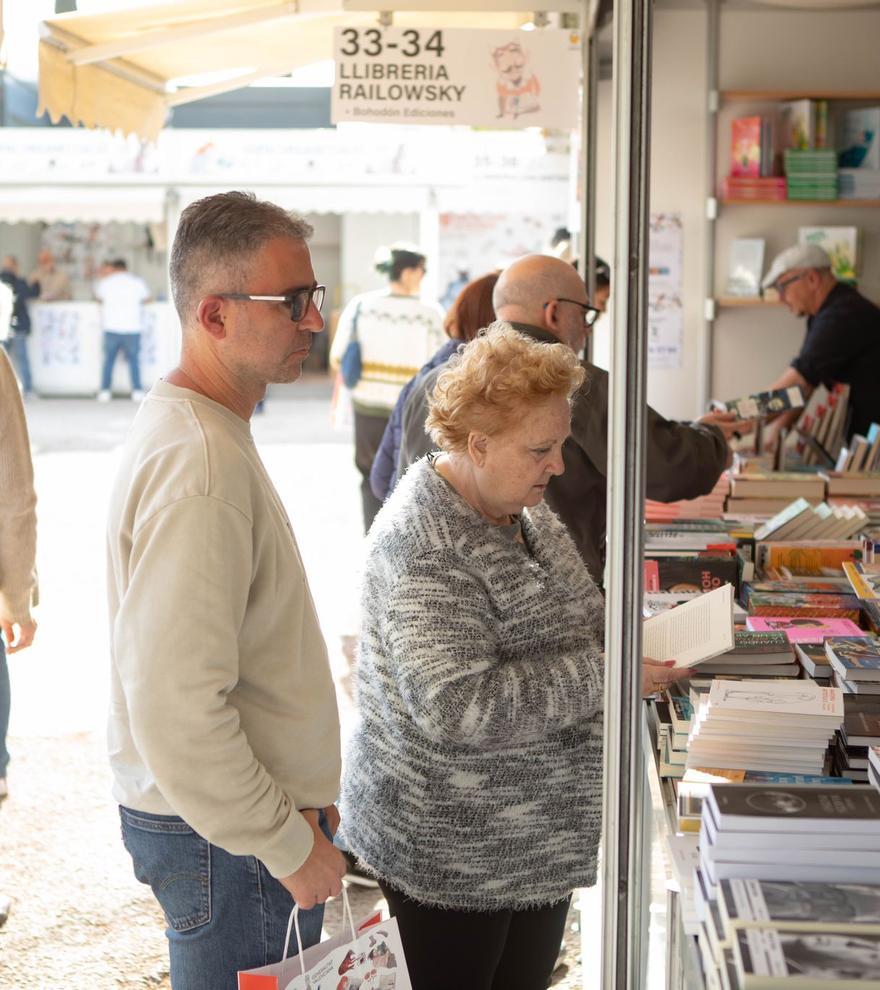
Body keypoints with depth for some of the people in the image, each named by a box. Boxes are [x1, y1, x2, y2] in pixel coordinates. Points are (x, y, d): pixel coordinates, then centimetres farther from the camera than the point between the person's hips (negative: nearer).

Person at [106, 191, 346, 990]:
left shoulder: (199, 428, 10)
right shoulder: (199, 465, -24)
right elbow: (175, 708, -28)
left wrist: (299, 799, 17)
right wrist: (289, 844, -19)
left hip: (256, 811, 10)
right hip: (224, 836, -10)